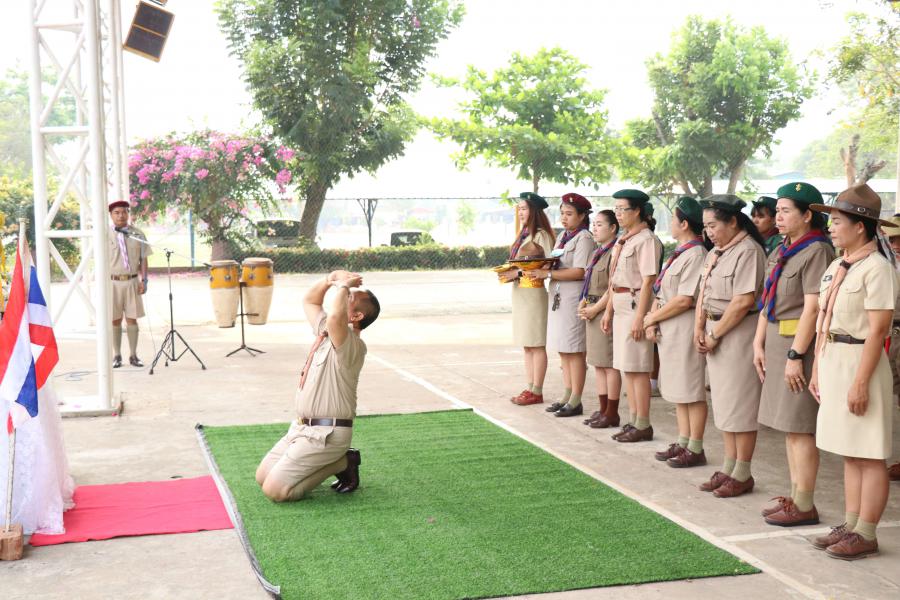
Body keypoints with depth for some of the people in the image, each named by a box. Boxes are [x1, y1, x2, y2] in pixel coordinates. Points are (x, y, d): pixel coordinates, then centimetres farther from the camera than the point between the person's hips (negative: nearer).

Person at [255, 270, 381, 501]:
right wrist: (330, 279, 7)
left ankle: (342, 463, 1)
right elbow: (309, 300, 25)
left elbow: (335, 318, -42)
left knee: (274, 490, -13)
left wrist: (343, 286, -25)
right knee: (262, 476, 14)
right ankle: (340, 460, 13)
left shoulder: (353, 345, -20)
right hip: (302, 427, 10)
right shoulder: (326, 330, 10)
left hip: (326, 434, -10)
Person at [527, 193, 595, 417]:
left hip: (573, 299, -9)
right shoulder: (563, 237, 18)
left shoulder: (583, 238, -10)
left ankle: (575, 401, 1)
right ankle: (568, 396, 20)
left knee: (574, 350, -4)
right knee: (563, 350, 12)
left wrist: (547, 274, -19)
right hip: (558, 298, 9)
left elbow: (579, 272, -19)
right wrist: (539, 270, -5)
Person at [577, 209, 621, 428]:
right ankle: (603, 409, 21)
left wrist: (595, 309, -16)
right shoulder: (597, 253, 17)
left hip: (607, 312, -10)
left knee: (610, 365, -4)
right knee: (598, 363, 13)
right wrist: (584, 304, 6)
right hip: (593, 312, 10)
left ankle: (612, 414, 3)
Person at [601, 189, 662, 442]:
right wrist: (609, 310, 19)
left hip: (636, 304, -9)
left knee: (637, 368, -5)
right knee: (626, 367, 12)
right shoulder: (623, 240, 15)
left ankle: (643, 426, 2)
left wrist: (639, 317, -20)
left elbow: (648, 281, -17)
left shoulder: (646, 239, -12)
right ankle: (633, 421, 20)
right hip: (620, 306, 9)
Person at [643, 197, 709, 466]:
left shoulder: (696, 254, -15)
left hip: (686, 329, -10)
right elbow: (662, 293, 15)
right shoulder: (678, 254, 15)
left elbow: (684, 300, -20)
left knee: (691, 391, -3)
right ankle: (683, 443, 24)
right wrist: (653, 321, 1)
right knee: (677, 390, 15)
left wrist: (652, 318, -10)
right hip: (669, 331, 10)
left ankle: (695, 450, 4)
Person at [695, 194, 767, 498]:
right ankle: (728, 468, 24)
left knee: (739, 406, -2)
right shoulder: (715, 253, 15)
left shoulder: (748, 251, -15)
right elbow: (703, 292, 15)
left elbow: (743, 302, -21)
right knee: (723, 404, 14)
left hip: (738, 333, -9)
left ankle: (742, 475, 7)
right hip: (715, 333, 9)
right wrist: (699, 329, 2)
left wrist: (715, 335, -15)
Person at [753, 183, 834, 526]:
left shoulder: (817, 251, -13)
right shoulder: (781, 252, 15)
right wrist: (759, 344, 10)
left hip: (801, 343, -9)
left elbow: (812, 308, -19)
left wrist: (796, 355, -21)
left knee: (800, 427, -5)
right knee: (788, 425, 14)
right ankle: (795, 496, 22)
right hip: (777, 341, 9)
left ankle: (805, 506, 2)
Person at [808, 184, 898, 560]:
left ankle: (866, 535, 6)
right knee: (848, 453, 15)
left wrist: (860, 382, -20)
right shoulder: (835, 267, 13)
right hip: (831, 363, 9)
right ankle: (850, 526, 23)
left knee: (869, 455, -1)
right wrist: (816, 369, 16)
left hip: (859, 362, -9)